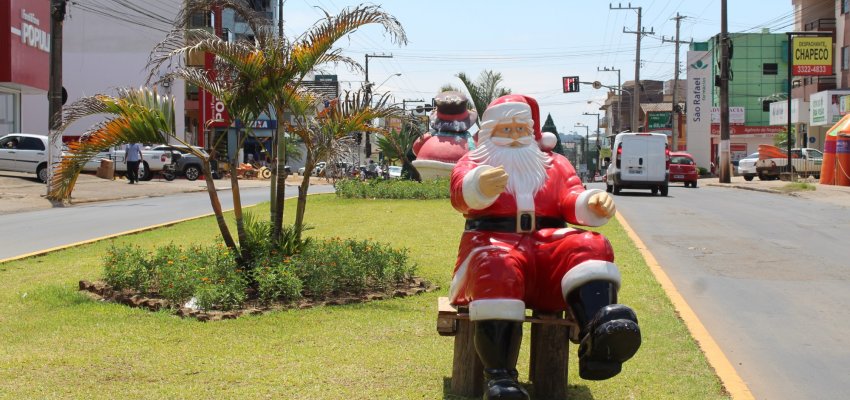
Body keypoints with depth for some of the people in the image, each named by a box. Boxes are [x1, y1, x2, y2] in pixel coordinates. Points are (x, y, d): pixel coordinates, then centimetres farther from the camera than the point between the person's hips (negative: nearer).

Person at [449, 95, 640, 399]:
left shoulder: (554, 163, 26)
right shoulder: (474, 162, 16)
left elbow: (572, 200, 7)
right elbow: (461, 194, -8)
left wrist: (592, 203, -19)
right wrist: (480, 185, -34)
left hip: (547, 244, 3)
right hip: (494, 242, -2)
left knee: (591, 247, -29)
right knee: (497, 267, -39)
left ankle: (597, 343, -55)